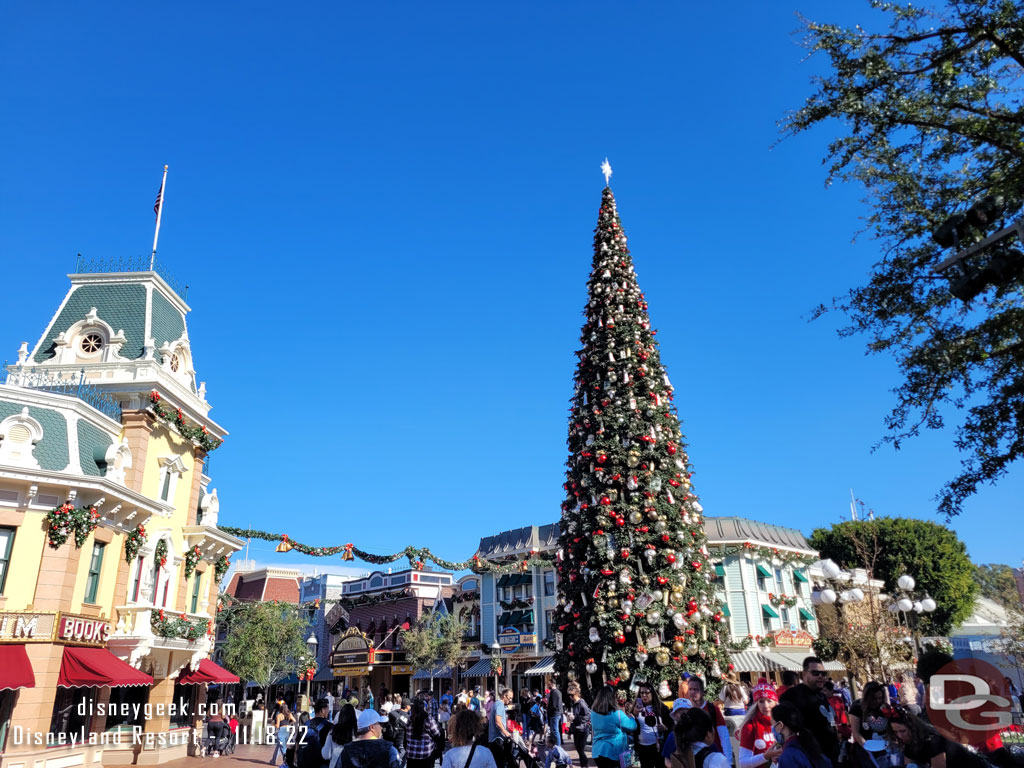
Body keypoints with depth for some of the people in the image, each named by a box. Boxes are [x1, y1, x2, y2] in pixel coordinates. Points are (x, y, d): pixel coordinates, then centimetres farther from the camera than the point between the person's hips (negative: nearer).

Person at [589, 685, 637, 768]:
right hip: (613, 753, -6)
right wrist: (629, 713, 9)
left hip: (597, 751, 6)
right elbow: (633, 727, -6)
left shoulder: (593, 713, -2)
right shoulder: (617, 714, -20)